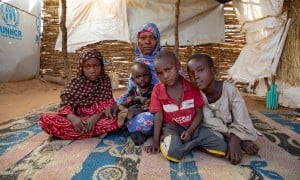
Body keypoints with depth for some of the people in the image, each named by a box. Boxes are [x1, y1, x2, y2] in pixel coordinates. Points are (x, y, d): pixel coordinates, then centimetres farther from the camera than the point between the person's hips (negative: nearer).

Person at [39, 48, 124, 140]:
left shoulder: (105, 80, -2)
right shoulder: (75, 82, -4)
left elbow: (108, 103, -7)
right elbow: (65, 105, -7)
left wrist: (96, 117, -27)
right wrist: (73, 117, -30)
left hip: (98, 117, -1)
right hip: (78, 119, 1)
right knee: (45, 119, -25)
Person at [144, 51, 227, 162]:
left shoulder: (191, 86, -7)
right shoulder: (157, 90, -6)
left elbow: (199, 113, -2)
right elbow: (158, 117, -4)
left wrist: (190, 131, -17)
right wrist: (155, 143, -8)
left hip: (193, 127, 2)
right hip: (172, 127, -1)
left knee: (221, 148, -16)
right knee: (171, 152, -35)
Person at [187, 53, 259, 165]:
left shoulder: (229, 89, -24)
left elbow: (241, 122, -23)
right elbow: (211, 123, -25)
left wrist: (235, 140, -41)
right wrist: (240, 141, -28)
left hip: (232, 127, 1)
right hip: (215, 132, 0)